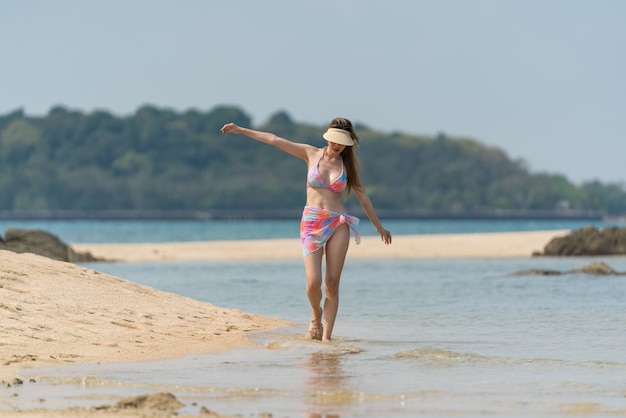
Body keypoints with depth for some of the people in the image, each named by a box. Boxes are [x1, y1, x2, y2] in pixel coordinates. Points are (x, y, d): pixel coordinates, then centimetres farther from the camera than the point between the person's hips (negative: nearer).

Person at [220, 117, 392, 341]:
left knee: (332, 284, -3)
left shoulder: (347, 165, 8)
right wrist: (240, 130, 5)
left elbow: (363, 197, 17)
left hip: (338, 224, 1)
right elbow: (275, 140, 5)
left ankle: (326, 336, 0)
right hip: (311, 224, -1)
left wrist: (379, 227, 23)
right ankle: (316, 314, 19)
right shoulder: (311, 154, 6)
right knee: (313, 282, -12)